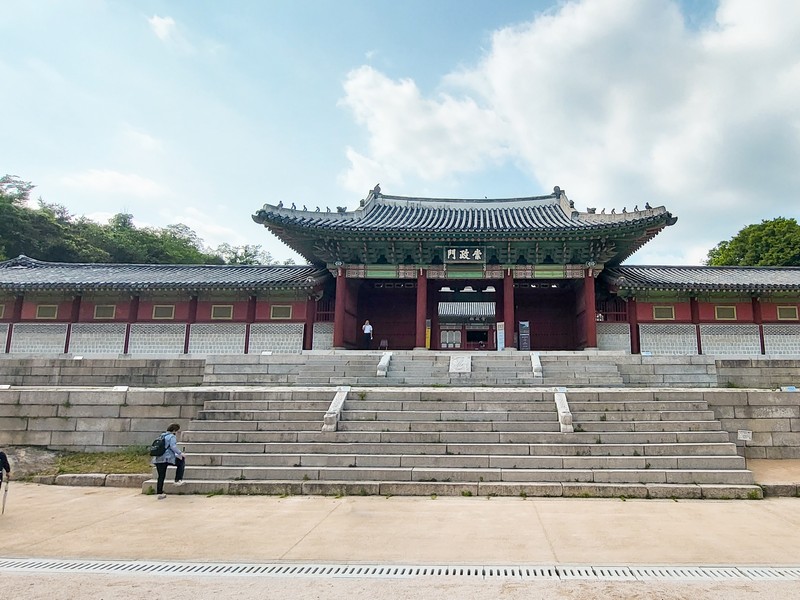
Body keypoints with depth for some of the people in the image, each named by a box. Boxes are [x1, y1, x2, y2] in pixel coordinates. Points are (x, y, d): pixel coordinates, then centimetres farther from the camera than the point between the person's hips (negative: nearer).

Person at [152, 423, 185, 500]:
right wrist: (180, 453, -6)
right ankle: (178, 480, 11)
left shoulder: (162, 436, 20)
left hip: (158, 459, 7)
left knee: (161, 477, 11)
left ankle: (160, 493, 11)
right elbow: (173, 446, -19)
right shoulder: (172, 436, -5)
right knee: (181, 462, 15)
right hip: (168, 458, -7)